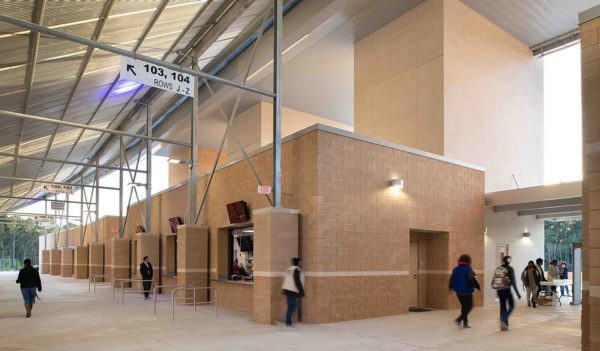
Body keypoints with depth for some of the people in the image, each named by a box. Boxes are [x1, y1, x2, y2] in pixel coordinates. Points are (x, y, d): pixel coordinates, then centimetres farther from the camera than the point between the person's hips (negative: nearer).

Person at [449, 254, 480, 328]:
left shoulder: (455, 269, 5)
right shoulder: (468, 269, -15)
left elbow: (452, 279, 11)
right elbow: (473, 280, -22)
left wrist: (451, 288, 24)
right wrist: (478, 287, -9)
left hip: (458, 291, 7)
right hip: (467, 291, -7)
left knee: (464, 306, 18)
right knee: (469, 307, 4)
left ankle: (465, 322, 20)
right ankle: (459, 319, -11)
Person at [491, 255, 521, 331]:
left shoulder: (498, 269, 7)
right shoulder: (510, 269, -7)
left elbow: (493, 280, 6)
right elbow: (513, 282, -12)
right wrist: (517, 293, -9)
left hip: (499, 290, 5)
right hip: (507, 289, -5)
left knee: (503, 306, 11)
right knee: (511, 305, 11)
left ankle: (504, 325, 13)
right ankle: (503, 320, -8)